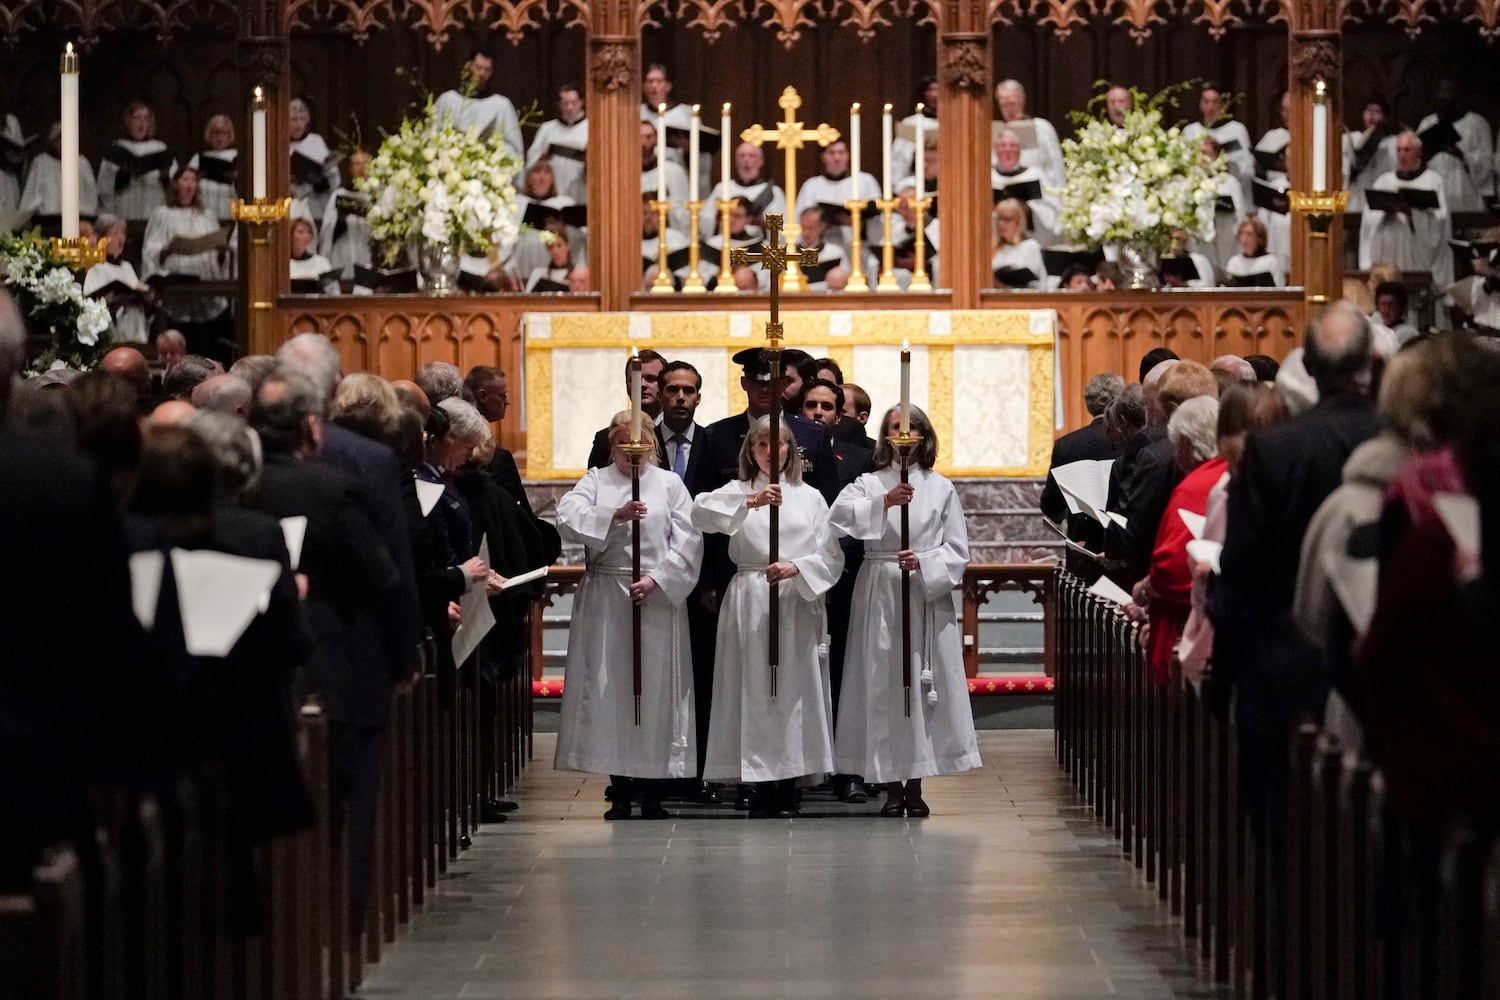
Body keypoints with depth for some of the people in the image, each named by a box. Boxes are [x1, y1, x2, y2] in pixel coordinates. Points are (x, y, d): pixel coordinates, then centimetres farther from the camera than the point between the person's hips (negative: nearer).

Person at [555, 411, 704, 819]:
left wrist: (657, 579, -11)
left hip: (658, 598, -1)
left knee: (657, 688, -3)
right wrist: (614, 516, -22)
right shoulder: (595, 481, 10)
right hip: (605, 598, 1)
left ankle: (654, 791, 2)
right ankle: (619, 790, 5)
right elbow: (568, 518, -8)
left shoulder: (669, 484, 8)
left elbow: (688, 540, 1)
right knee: (609, 686, -1)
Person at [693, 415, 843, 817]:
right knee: (754, 691, -3)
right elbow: (701, 512, -13)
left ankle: (789, 790, 5)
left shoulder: (810, 497, 12)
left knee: (795, 689, -2)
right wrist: (750, 502, -27)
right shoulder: (738, 491, 9)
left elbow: (831, 557, 5)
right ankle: (764, 787, 4)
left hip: (797, 603, 1)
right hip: (749, 601, 0)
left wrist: (796, 568, -14)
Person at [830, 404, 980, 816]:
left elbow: (957, 550, 6)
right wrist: (883, 503, -25)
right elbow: (839, 516, -12)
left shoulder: (941, 489, 10)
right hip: (879, 596, 0)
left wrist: (924, 562, -12)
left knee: (922, 685, -2)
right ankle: (892, 786, 3)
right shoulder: (869, 484, 8)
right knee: (882, 685, -2)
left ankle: (915, 785, 5)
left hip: (927, 597, 0)